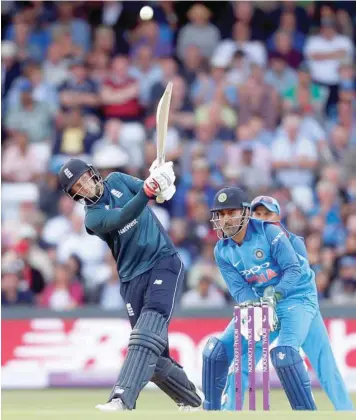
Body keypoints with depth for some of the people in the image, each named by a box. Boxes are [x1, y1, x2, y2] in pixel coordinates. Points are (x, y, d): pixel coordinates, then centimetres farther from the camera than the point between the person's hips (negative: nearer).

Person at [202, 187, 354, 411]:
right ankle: (211, 410, 9)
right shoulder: (222, 251, -3)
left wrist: (274, 294, -33)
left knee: (284, 353, -30)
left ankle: (307, 411, -19)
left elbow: (294, 269, -19)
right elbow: (240, 290, -9)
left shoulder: (269, 232, -18)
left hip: (295, 296, -6)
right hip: (257, 302, 6)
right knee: (216, 350, -4)